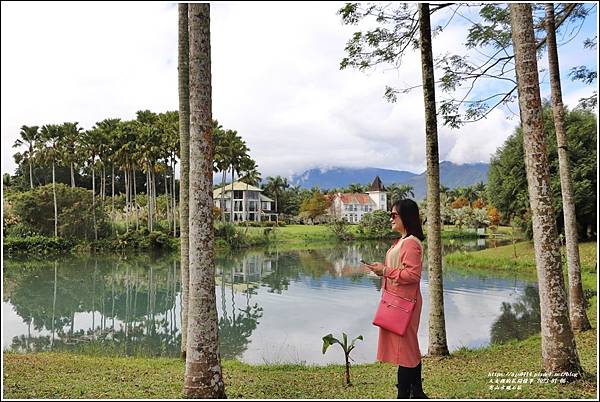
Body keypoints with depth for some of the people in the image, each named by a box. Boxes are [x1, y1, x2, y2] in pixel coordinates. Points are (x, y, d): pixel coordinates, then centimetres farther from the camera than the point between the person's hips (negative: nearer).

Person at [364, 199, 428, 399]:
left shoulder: (411, 243, -18)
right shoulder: (400, 241, 14)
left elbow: (412, 275, -24)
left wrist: (386, 271, -19)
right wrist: (382, 269, 10)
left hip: (404, 302, -10)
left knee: (405, 347, -1)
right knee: (410, 348, 17)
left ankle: (404, 394, 10)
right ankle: (417, 392, 29)